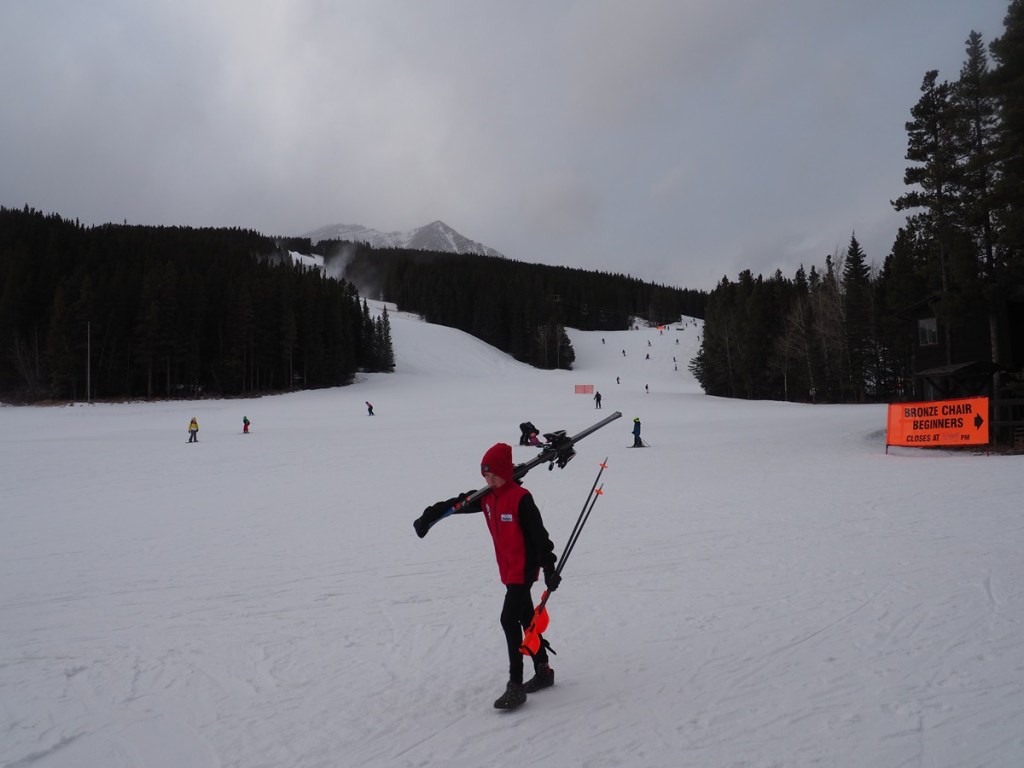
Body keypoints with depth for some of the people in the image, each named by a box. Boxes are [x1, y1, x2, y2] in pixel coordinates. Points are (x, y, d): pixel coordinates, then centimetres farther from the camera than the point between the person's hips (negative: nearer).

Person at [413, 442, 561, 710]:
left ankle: (516, 685, -8)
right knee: (526, 619, 16)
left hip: (524, 569, -8)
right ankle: (543, 671, 30)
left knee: (509, 619, -14)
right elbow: (458, 503, 14)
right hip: (508, 571, 8)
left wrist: (549, 568, -17)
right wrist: (429, 515, 10)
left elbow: (539, 534, -17)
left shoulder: (521, 498, -18)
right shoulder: (487, 497, 4)